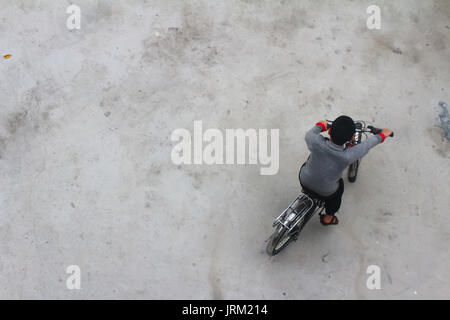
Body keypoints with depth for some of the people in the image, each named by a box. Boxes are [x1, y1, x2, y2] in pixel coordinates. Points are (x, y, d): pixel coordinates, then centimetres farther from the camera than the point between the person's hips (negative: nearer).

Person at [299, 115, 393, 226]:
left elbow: (309, 135, -6)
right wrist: (381, 135, 7)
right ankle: (328, 217, 46)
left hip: (304, 182, 2)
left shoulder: (317, 142, -31)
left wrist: (320, 125, 14)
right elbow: (367, 145, -13)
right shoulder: (347, 156, -32)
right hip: (325, 193, -1)